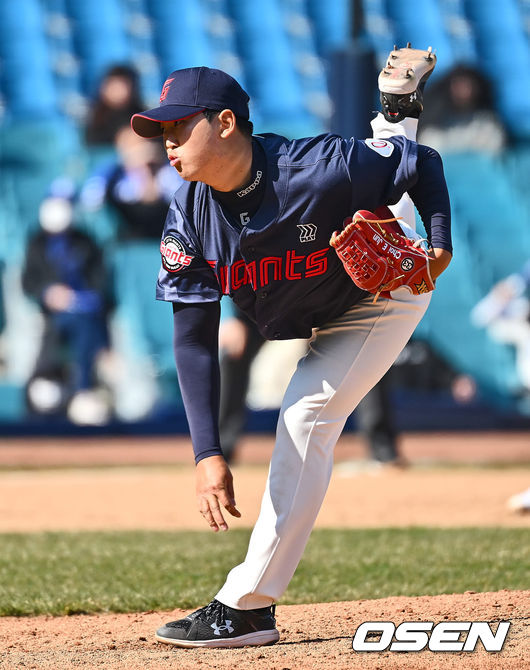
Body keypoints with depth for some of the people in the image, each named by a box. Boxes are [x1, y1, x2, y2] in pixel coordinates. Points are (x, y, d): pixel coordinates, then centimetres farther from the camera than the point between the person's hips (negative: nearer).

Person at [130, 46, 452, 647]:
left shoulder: (319, 170, -40)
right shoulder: (189, 219, -27)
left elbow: (423, 164, -24)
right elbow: (194, 339, -29)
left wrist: (440, 247, -38)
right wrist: (207, 454, -39)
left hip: (385, 292, -6)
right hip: (314, 314, 6)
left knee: (306, 413, -19)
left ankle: (246, 608, -16)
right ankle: (396, 110, 62)